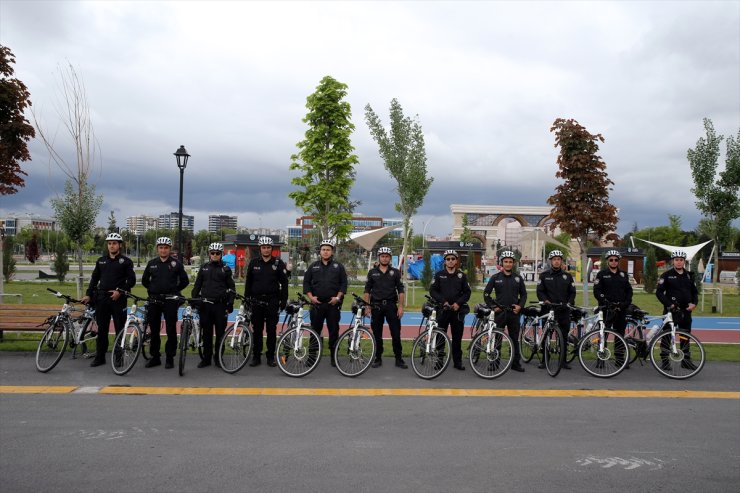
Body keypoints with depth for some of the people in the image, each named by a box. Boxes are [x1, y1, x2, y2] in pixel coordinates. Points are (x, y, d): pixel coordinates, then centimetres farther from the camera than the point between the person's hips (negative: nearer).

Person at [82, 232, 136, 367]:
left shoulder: (126, 261, 1)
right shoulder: (101, 261, 14)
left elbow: (131, 280, -3)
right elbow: (94, 279, 16)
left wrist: (120, 291, -13)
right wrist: (88, 294, 6)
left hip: (118, 299, -4)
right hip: (102, 298, 4)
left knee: (120, 329, 0)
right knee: (102, 329, 7)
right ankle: (100, 357, 14)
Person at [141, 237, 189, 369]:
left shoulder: (176, 263, 1)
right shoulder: (152, 263, 9)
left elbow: (185, 281, 5)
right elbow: (144, 280, 19)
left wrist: (174, 291, 4)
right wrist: (152, 289, 12)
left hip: (170, 301, -3)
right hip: (154, 300, 3)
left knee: (171, 330, -1)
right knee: (154, 330, 7)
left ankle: (170, 358, 8)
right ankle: (155, 357, 16)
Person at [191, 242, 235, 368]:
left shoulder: (226, 269, 4)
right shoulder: (204, 268, 11)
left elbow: (231, 288, 4)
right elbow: (197, 285, 14)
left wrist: (230, 303, -3)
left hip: (220, 304, -2)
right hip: (205, 304, 2)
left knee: (220, 332, 2)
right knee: (206, 332, 6)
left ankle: (219, 358, 11)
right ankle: (206, 358, 14)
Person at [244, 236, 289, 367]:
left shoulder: (278, 263, 1)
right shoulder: (254, 262, 7)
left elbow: (284, 282, 1)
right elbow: (248, 282, 11)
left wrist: (284, 300, -4)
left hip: (272, 301, -2)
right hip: (256, 300, 2)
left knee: (271, 329, 1)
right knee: (257, 329, 6)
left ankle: (271, 356, 11)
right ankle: (256, 356, 14)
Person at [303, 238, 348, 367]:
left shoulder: (338, 266, 6)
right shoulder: (313, 266, 9)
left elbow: (344, 283, 3)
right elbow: (306, 282, 9)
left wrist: (338, 297, -8)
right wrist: (310, 296, -4)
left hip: (333, 304, -1)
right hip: (316, 303, 1)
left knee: (334, 330, 3)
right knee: (315, 331, 5)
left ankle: (334, 357, 10)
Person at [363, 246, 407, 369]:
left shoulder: (395, 272, 5)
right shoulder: (372, 272, 7)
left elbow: (400, 290, 3)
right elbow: (367, 291, 7)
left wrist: (401, 306, -6)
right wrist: (367, 307, -1)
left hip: (391, 305, -1)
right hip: (376, 306, 1)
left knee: (396, 333, -2)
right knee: (377, 334, 7)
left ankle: (399, 359, 6)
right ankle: (378, 358, 17)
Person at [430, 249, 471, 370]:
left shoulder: (461, 275, 7)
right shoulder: (439, 275, 4)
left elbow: (467, 292, 6)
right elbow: (432, 291, 0)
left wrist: (458, 303, -9)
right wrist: (443, 301, -13)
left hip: (457, 310, 1)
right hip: (442, 309, -1)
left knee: (457, 337, 5)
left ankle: (457, 361, 13)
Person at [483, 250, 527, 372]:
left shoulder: (518, 278, 7)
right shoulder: (495, 277, 1)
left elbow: (523, 294, 14)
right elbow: (486, 294, 4)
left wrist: (520, 306, -1)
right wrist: (493, 306, -5)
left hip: (514, 312, 2)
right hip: (500, 312, -2)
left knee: (514, 339, 7)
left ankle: (515, 363, 15)